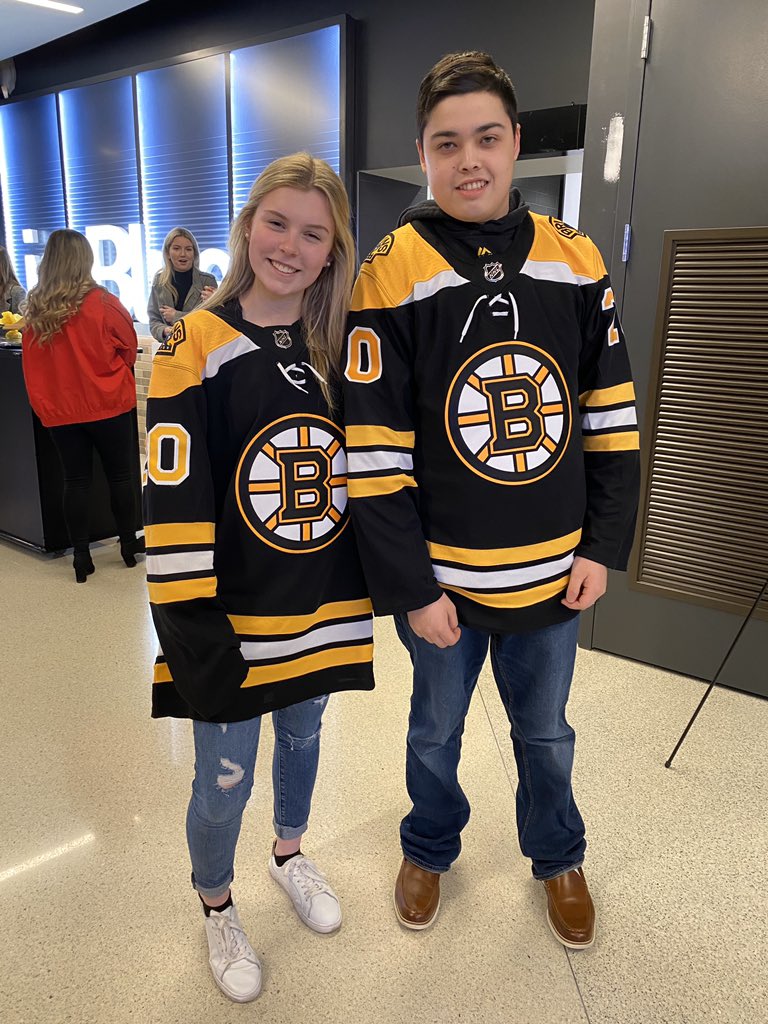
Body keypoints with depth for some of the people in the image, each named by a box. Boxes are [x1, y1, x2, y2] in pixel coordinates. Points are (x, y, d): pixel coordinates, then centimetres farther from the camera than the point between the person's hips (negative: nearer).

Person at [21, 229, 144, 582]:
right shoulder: (103, 303, -11)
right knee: (121, 475, 11)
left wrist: (43, 403, 15)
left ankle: (81, 557, 16)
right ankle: (129, 544, 23)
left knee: (75, 480, 10)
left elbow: (32, 367, 5)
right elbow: (128, 348, 2)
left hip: (58, 409, 3)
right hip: (108, 404, -3)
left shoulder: (34, 311, -2)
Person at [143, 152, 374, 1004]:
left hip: (322, 606, 5)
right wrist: (192, 636, -17)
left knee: (302, 736, 24)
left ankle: (290, 853, 53)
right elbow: (173, 508, -15)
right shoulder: (197, 348, -13)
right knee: (225, 780, 10)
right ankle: (215, 907, 40)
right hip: (234, 618, -4)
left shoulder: (341, 348, 2)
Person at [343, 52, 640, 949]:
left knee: (544, 734, 22)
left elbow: (611, 420, 3)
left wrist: (604, 545, 0)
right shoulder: (391, 276, -12)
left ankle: (558, 858, 50)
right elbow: (375, 456, -13)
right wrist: (409, 589, -13)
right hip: (442, 579, -2)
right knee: (435, 732, 20)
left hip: (556, 573, 3)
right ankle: (429, 850, 49)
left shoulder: (576, 262, -1)